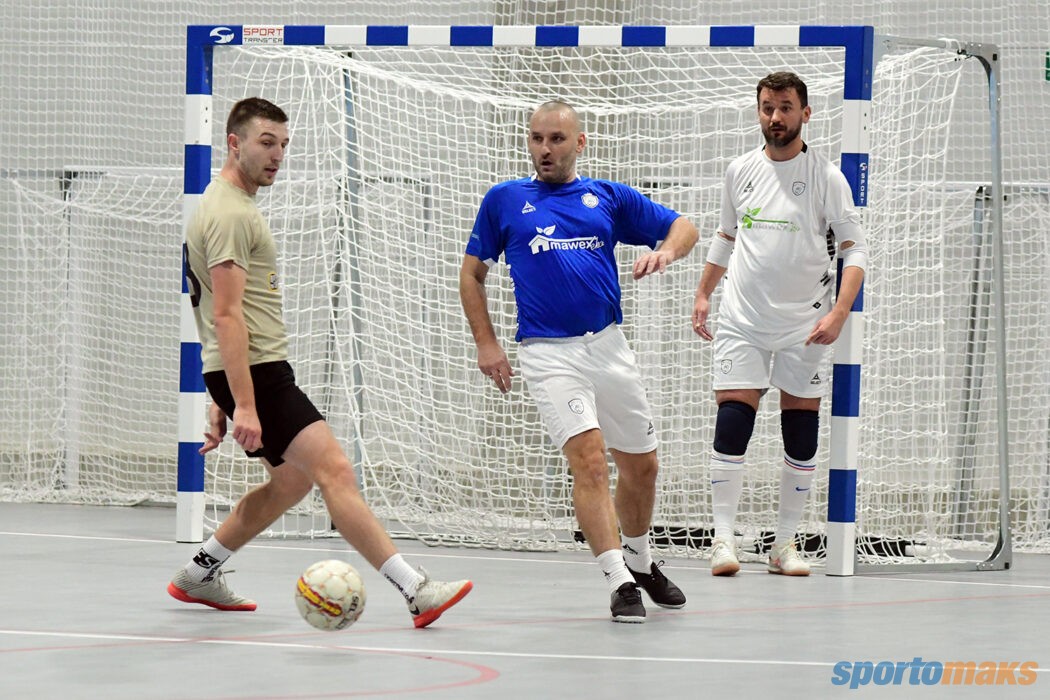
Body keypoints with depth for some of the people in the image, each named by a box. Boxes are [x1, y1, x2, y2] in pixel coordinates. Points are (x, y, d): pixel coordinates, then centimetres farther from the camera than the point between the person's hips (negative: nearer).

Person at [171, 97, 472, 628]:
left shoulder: (229, 206, 20)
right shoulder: (229, 214, -14)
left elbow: (222, 315, 24)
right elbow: (228, 316, -21)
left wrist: (222, 403, 26)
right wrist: (244, 406, -26)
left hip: (255, 371, 11)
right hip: (253, 373, -11)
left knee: (291, 480, 19)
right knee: (334, 470, -17)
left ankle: (200, 573, 26)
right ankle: (416, 591, -25)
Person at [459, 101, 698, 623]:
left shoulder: (609, 198, 12)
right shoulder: (504, 201, 8)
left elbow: (684, 227, 15)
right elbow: (471, 273, 12)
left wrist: (665, 251, -8)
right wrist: (486, 343, 3)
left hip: (608, 346, 3)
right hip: (547, 353, -3)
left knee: (640, 463, 12)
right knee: (589, 458, -19)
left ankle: (638, 559, 37)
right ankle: (619, 581, -21)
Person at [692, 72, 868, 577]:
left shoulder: (825, 177, -3)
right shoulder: (741, 171, 7)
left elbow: (854, 249, -5)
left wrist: (839, 313, -16)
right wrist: (703, 294, 16)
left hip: (803, 326, -1)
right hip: (741, 321, 2)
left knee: (801, 435, 0)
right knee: (731, 424, -9)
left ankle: (785, 544, 9)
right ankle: (724, 538, -5)